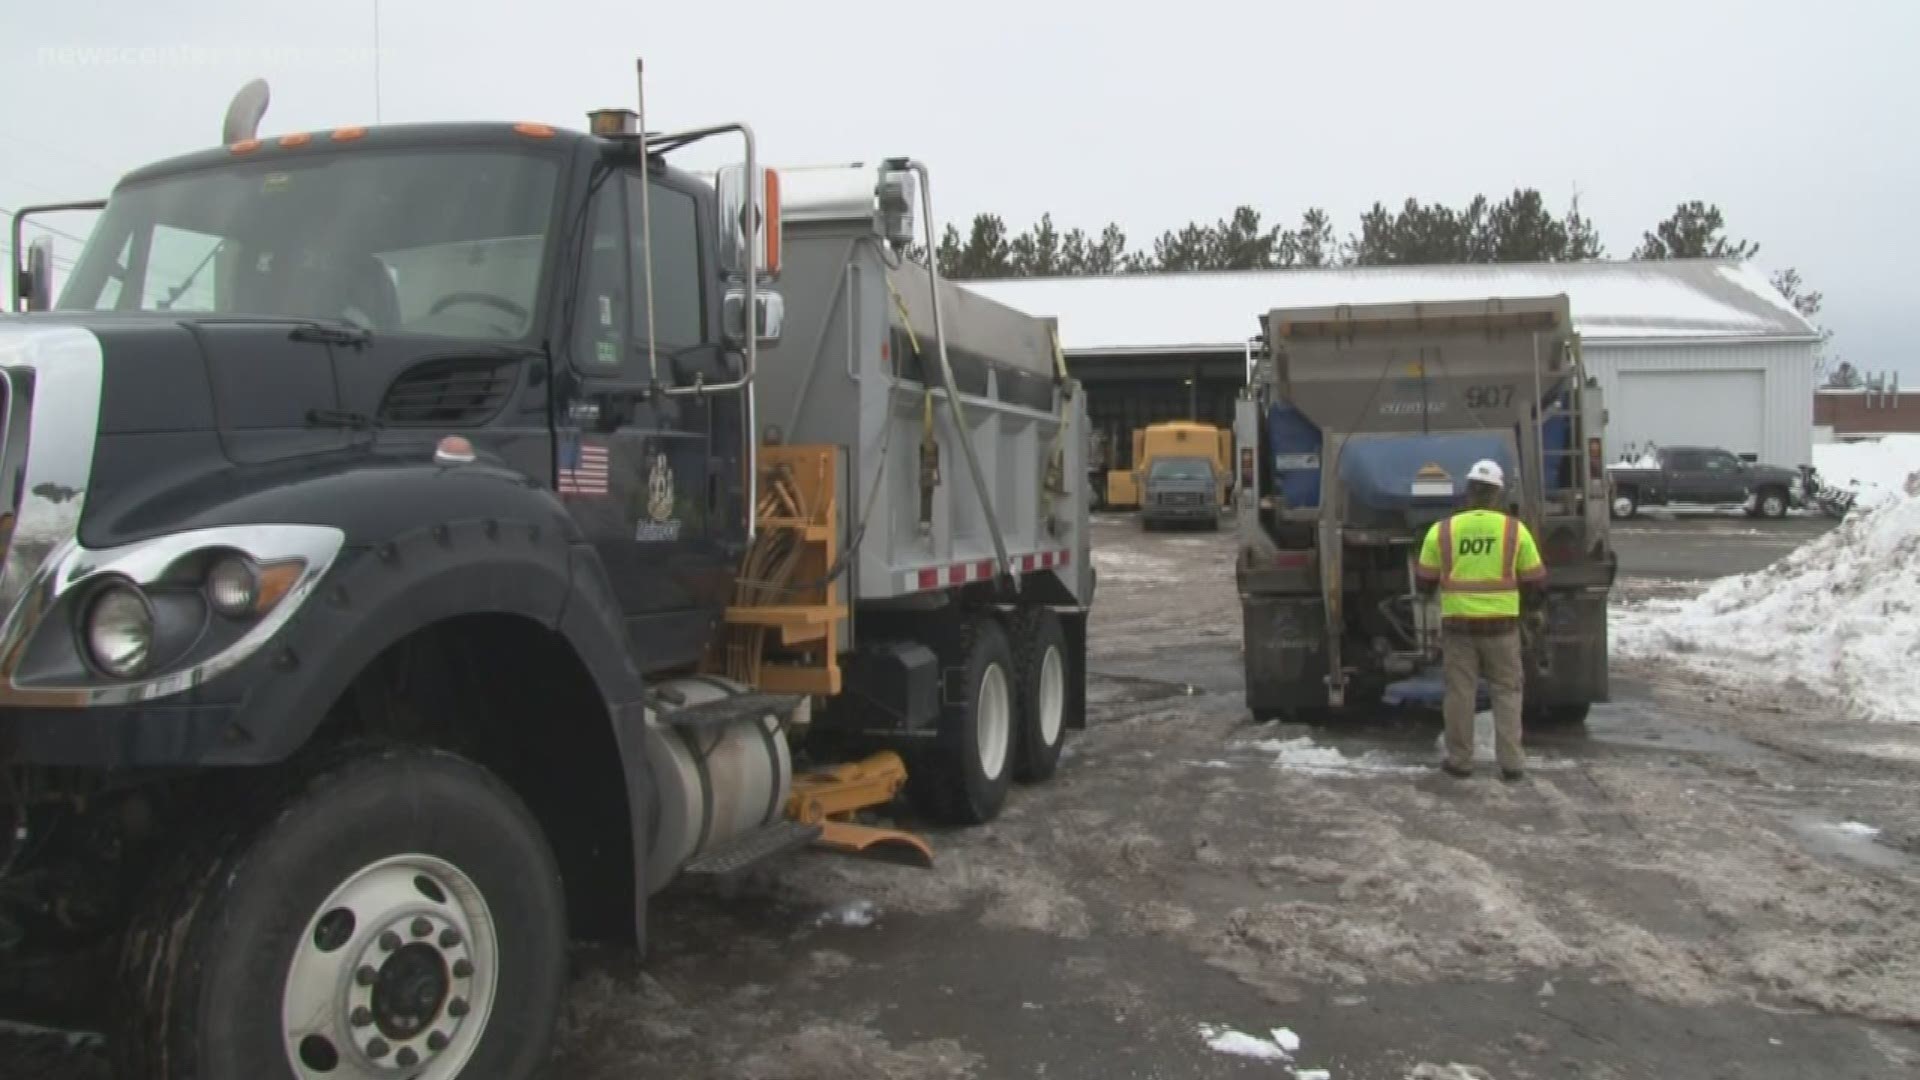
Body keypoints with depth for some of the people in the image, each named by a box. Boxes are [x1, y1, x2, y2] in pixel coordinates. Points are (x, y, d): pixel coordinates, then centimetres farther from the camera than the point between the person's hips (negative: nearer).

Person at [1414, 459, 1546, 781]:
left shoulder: (1441, 531, -3)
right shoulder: (1515, 530, -4)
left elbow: (1424, 583, 2)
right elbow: (1536, 582, 1)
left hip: (1458, 623, 0)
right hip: (1501, 623, 0)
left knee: (1460, 692, 7)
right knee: (1506, 691, 9)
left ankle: (1460, 760, 12)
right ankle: (1510, 762, 8)